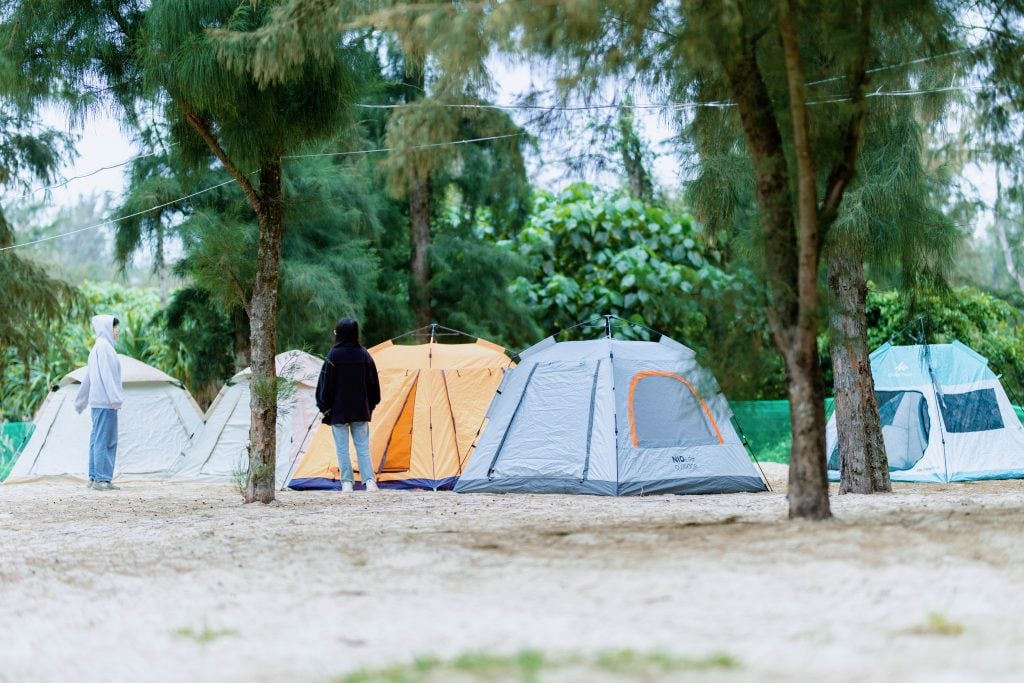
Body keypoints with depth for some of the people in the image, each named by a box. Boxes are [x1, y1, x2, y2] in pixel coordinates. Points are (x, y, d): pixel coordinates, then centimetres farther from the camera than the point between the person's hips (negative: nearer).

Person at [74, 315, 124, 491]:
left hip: (98, 401, 10)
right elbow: (106, 374, -19)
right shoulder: (104, 346, -10)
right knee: (104, 439, -10)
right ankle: (101, 479, -11)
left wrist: (80, 402, 29)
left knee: (97, 439, 10)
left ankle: (94, 478, 12)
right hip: (106, 400, -10)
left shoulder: (98, 347, 20)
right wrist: (116, 398, -24)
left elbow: (88, 377, 25)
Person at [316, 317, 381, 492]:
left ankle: (347, 483, 2)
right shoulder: (364, 355, 1)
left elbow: (326, 383, -8)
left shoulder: (334, 355, -11)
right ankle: (370, 481, -4)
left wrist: (323, 406, 1)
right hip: (361, 410, 3)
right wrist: (371, 405, 18)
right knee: (363, 447, 7)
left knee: (342, 448, 4)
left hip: (338, 410, -3)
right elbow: (373, 383, 8)